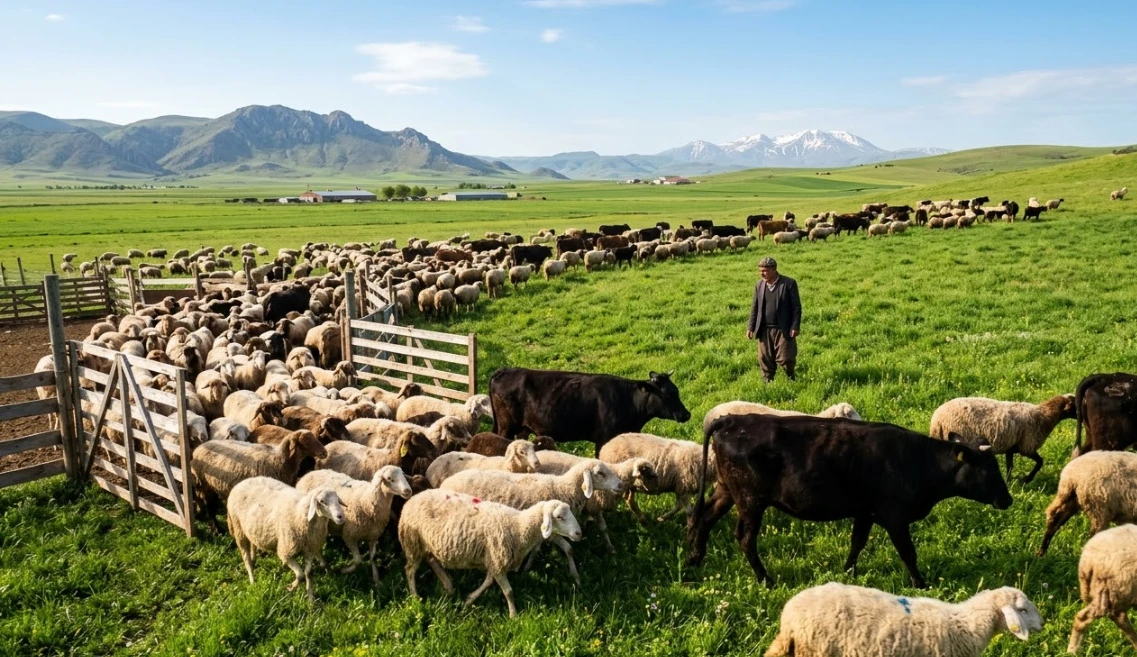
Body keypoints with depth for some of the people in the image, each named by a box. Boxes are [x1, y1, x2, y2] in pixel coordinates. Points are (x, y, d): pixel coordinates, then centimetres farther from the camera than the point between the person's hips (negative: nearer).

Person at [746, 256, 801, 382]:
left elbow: (796, 307, -6)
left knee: (785, 358, 0)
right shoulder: (759, 284, 6)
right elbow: (755, 307, 10)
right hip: (764, 330, 4)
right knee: (765, 360, 7)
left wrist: (795, 327, -12)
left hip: (783, 329, -4)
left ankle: (791, 380, 25)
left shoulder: (789, 283, -7)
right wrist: (750, 327, 5)